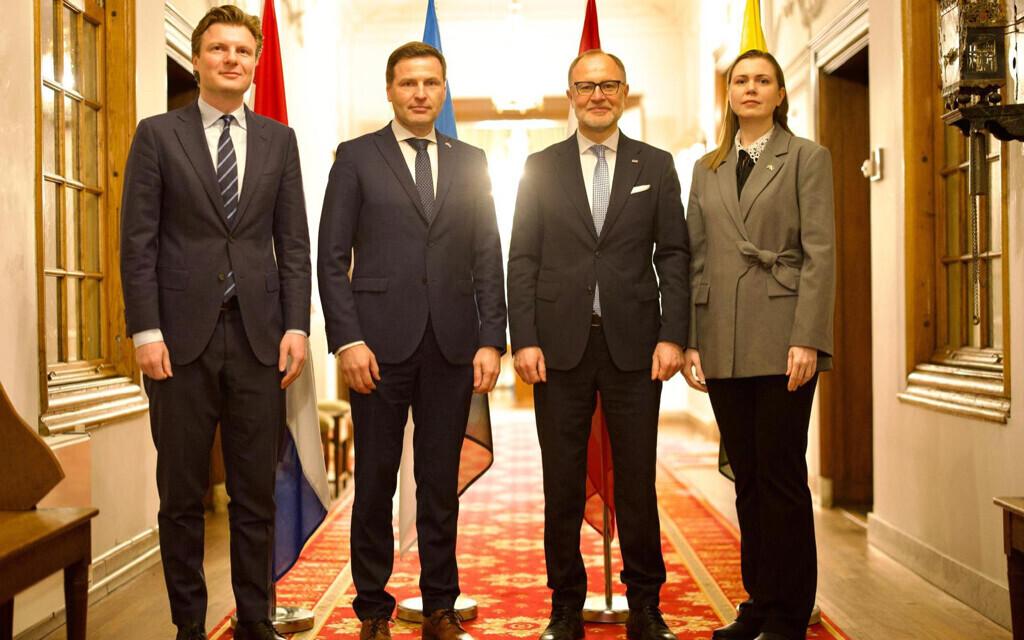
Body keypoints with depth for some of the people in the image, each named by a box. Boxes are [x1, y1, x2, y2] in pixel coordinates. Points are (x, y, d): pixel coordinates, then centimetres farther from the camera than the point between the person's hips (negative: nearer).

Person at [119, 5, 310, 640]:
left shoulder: (278, 139, 12)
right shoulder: (158, 134, 5)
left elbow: (294, 243, 9)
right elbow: (138, 241, 0)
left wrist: (296, 326, -1)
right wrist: (146, 331, -8)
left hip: (259, 337, 2)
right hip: (183, 336, -1)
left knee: (257, 494, 7)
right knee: (182, 494, 7)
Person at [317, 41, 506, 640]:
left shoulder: (470, 161, 12)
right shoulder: (357, 157, 4)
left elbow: (488, 259, 9)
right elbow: (332, 259, -1)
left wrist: (491, 340, 0)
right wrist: (348, 340, -10)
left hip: (452, 344, 2)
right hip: (380, 342, -2)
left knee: (442, 482, 9)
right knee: (375, 481, 6)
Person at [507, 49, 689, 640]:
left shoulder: (656, 165, 9)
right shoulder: (541, 168, 8)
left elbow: (673, 255, 4)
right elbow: (523, 260, 4)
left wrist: (672, 336, -6)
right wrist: (524, 339, -6)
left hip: (634, 344, 0)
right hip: (561, 345, 0)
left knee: (638, 480, 5)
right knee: (563, 483, 6)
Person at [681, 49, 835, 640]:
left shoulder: (807, 158, 5)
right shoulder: (707, 170, 17)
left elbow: (820, 253, -4)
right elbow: (695, 259, 13)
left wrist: (807, 339, -14)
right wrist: (689, 340, 4)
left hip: (781, 339, -4)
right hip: (724, 343, 4)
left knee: (781, 477, -3)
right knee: (748, 479, 9)